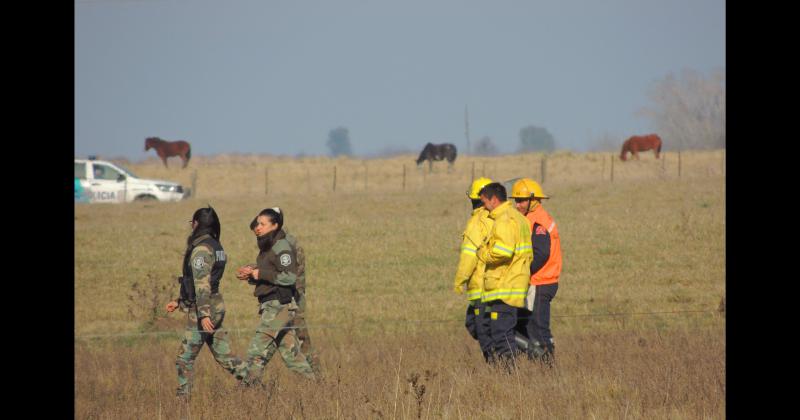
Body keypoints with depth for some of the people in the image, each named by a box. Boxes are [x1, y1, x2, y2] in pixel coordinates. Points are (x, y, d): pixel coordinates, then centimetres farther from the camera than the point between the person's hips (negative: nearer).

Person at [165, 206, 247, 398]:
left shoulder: (201, 250, -15)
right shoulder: (215, 246, 14)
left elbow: (202, 283, -22)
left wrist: (203, 315, -26)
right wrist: (179, 302, 25)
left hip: (203, 310, -9)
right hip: (217, 307, 9)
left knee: (185, 358, -1)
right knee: (224, 355, 10)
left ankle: (183, 397, 3)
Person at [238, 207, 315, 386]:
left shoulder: (282, 247, -13)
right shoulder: (267, 247, 16)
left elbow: (289, 277, -20)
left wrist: (261, 274, -17)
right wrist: (252, 276, 3)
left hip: (280, 306, -10)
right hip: (271, 306, 10)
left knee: (257, 350, -13)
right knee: (291, 353, 12)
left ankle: (250, 384, -15)